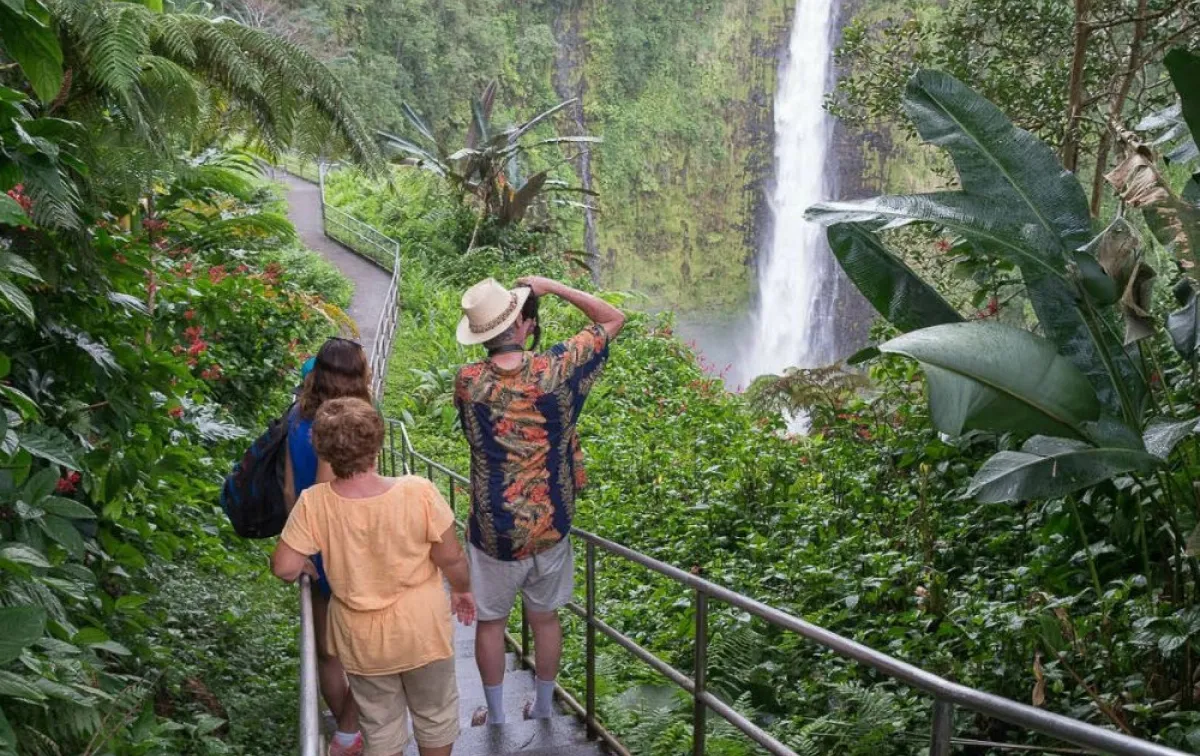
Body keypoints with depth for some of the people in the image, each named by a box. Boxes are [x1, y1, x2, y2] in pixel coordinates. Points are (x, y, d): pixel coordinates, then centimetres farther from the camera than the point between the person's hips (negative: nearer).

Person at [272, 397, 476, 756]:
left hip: (362, 641, 1)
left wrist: (310, 566, 7)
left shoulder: (313, 503, -22)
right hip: (421, 630, -1)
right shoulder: (418, 492, -25)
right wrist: (462, 590, 6)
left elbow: (285, 567, -16)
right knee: (435, 715, 25)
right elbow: (451, 558, -15)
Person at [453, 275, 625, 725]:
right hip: (551, 524, 1)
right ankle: (543, 706, 37)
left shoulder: (467, 382, -14)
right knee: (545, 618, 20)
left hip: (494, 530, -1)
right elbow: (613, 318, -2)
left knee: (490, 622, 17)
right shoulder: (556, 370, -15)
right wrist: (553, 287, -2)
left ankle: (495, 714, 32)